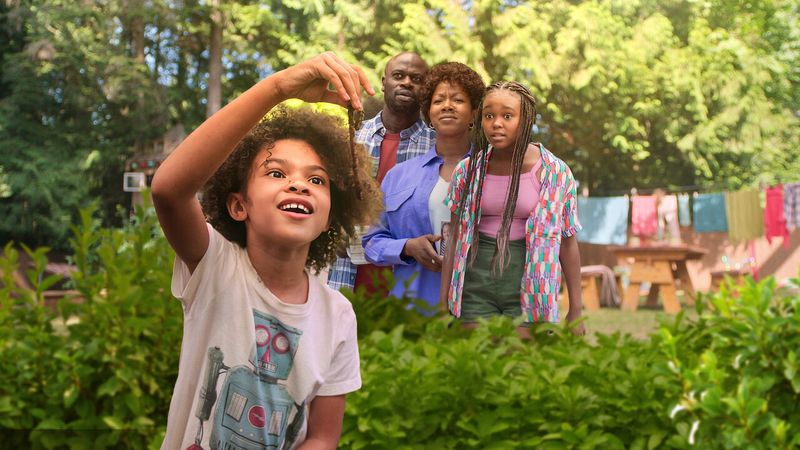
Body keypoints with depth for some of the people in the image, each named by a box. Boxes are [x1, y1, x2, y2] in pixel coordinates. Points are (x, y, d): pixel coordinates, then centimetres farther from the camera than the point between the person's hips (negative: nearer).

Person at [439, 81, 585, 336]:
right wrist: (444, 303, 7)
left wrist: (575, 311, 2)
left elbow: (568, 243, 1)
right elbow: (455, 238, 8)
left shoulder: (554, 172, -4)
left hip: (528, 289, -2)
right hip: (476, 288, 2)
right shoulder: (467, 170, 2)